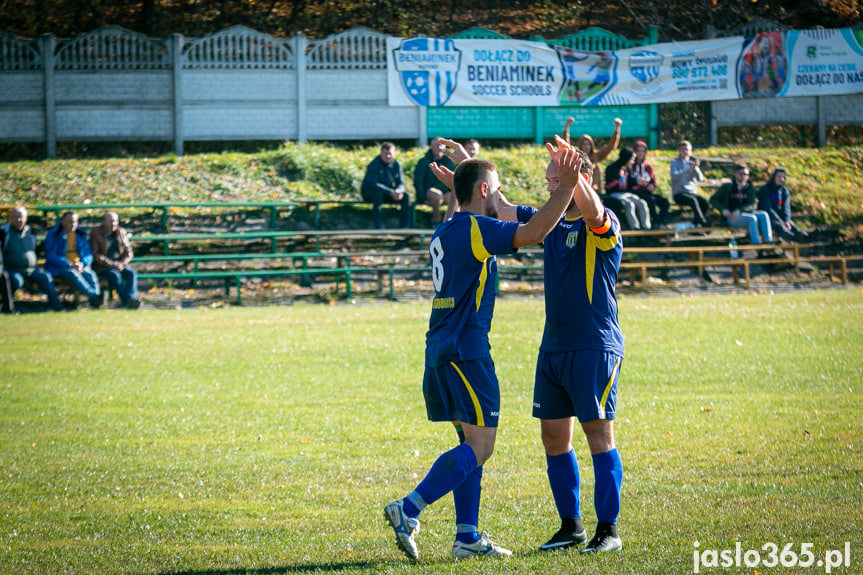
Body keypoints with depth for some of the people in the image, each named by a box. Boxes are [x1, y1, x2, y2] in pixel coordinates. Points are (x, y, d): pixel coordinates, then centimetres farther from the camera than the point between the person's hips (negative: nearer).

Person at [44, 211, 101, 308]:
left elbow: (88, 255, 14)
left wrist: (82, 264, -10)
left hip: (81, 266, 4)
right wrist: (70, 265, -17)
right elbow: (51, 256, -6)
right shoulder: (53, 235, 3)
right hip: (60, 267, -4)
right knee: (73, 274, -37)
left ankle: (95, 300, -54)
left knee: (90, 274, -30)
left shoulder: (81, 235, 16)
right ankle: (93, 295, -58)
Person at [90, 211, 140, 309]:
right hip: (102, 267, -4)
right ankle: (126, 301, -46)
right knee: (115, 275, -34)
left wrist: (122, 263, -11)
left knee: (131, 273, -27)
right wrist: (112, 264, -17)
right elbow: (95, 255, -8)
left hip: (120, 264, 4)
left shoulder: (121, 232, 11)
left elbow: (129, 252, 11)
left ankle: (131, 298, -48)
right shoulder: (96, 234, -1)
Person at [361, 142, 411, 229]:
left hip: (387, 193, 5)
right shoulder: (374, 165, -20)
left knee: (406, 196, -17)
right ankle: (379, 227, -37)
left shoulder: (396, 164, -3)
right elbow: (373, 184, -30)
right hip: (369, 192, -5)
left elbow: (400, 183, -4)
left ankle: (405, 227, -16)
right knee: (378, 193, -39)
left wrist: (398, 191, -31)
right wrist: (391, 192, -38)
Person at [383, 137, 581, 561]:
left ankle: (467, 537, 10)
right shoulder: (475, 230, -12)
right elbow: (534, 231, -23)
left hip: (442, 349, 10)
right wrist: (566, 187, -22)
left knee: (472, 442, 12)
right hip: (464, 348, -10)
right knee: (480, 444, -10)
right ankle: (409, 510, -19)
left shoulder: (446, 232, 16)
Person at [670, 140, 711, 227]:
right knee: (693, 200, -35)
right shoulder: (675, 163, 5)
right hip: (679, 194, -4)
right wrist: (689, 170, -24)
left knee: (705, 202, -26)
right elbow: (674, 177, -14)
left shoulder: (693, 163, 17)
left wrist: (695, 169, -16)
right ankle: (703, 223, -44)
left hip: (692, 193, 4)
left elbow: (700, 178, 3)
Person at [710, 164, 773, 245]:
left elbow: (753, 205, -3)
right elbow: (713, 199, 3)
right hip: (731, 218, -4)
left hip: (745, 214, 4)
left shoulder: (750, 188, 11)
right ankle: (756, 243, -39)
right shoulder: (727, 187, 3)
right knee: (752, 218, -31)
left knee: (763, 215, -21)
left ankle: (768, 240, -32)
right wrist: (723, 210, -16)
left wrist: (739, 210, -21)